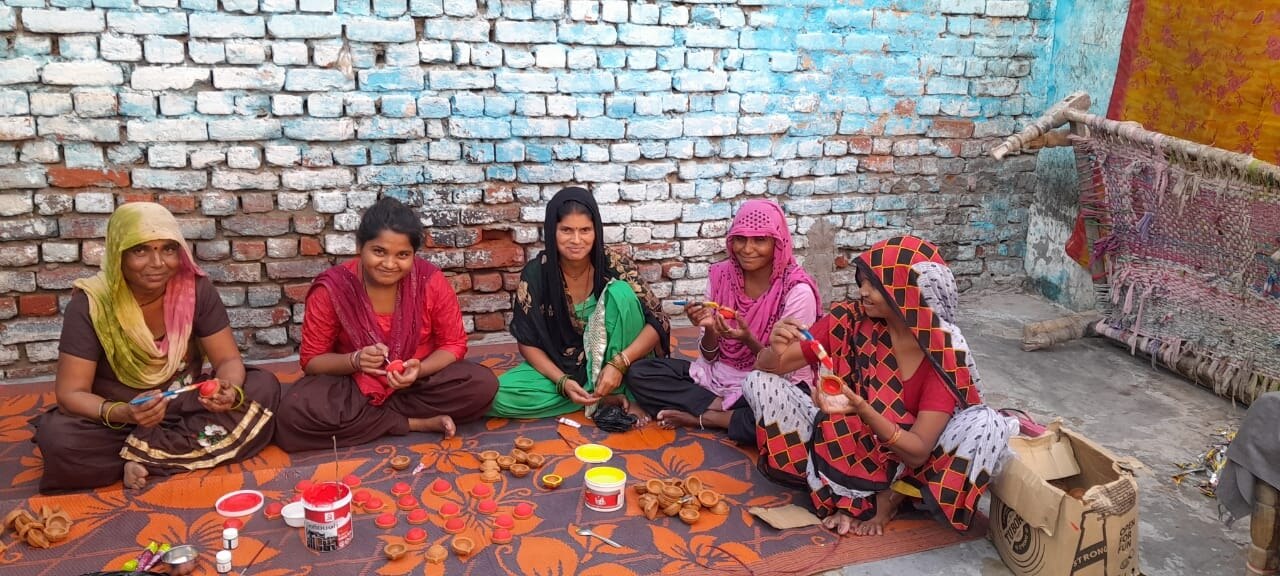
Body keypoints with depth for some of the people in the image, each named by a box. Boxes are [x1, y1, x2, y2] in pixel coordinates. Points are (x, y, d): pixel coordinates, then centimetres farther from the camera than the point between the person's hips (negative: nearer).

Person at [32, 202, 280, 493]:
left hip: (186, 410, 2)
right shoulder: (90, 303, -17)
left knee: (264, 387, -21)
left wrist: (229, 391, -34)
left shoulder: (196, 289, -11)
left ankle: (141, 457, -21)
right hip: (116, 420, -2)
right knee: (57, 437, -33)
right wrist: (122, 414, -40)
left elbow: (229, 360, -10)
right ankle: (197, 449, -18)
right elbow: (71, 393, -19)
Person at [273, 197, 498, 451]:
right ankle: (419, 423, -19)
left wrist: (420, 369, -26)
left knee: (483, 384, -25)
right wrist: (354, 360, -28)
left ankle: (364, 416, -13)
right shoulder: (331, 289, -14)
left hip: (420, 383, 1)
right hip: (353, 386, 0)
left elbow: (454, 344, -5)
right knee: (294, 414, -30)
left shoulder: (431, 281, -14)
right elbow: (311, 360, -7)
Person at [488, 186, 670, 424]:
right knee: (500, 395, -26)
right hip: (561, 366, 1)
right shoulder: (535, 274, -15)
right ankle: (606, 397, -14)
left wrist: (619, 363, -31)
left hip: (607, 362, -1)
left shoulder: (613, 265, -17)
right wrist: (563, 382, -23)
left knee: (620, 292, -26)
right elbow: (528, 343, -8)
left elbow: (658, 322, -17)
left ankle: (624, 393, -16)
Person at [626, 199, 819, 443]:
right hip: (720, 376, 5)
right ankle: (721, 407, -13)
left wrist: (749, 340, -28)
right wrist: (710, 330, -19)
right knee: (639, 373, -12)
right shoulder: (721, 276, -3)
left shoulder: (798, 291, -15)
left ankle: (701, 417, -15)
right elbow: (711, 357, 3)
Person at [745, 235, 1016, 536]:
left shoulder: (945, 352, -20)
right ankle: (850, 497, -16)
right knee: (759, 383, -17)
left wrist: (860, 408, -40)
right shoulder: (849, 320, -14)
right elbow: (769, 367, -7)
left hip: (902, 458, -2)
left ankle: (888, 498, -7)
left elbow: (918, 451, -24)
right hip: (839, 445, 3)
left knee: (986, 425, -29)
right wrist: (777, 350, -31)